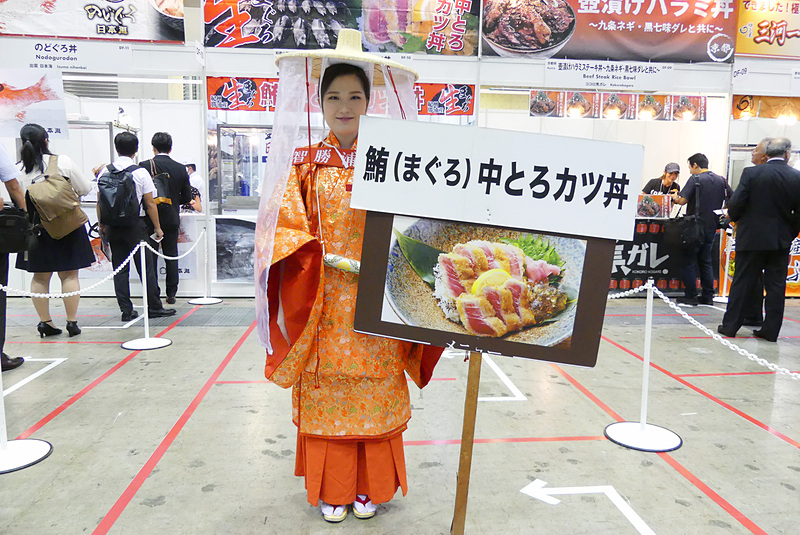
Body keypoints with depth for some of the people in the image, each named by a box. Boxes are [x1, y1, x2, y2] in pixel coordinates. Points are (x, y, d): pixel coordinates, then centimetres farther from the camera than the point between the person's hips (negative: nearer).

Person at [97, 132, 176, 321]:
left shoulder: (105, 172, 2)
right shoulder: (140, 172, -8)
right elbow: (150, 203, -6)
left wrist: (102, 224, 18)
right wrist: (157, 227, 2)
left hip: (113, 226, 4)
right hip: (136, 224, -3)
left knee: (119, 268, 8)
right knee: (145, 267, 3)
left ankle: (126, 310, 10)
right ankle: (154, 307, 9)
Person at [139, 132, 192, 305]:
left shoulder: (144, 166, -9)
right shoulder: (180, 168, 0)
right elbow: (187, 196, 5)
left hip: (151, 219, -2)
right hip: (172, 220, 3)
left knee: (150, 257, 6)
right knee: (171, 256, 10)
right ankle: (171, 293, 13)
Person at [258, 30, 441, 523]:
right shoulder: (306, 163, 4)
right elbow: (288, 225, -1)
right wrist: (314, 255, -17)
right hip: (323, 301, 0)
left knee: (375, 392, 8)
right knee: (326, 392, 8)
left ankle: (369, 487, 28)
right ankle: (331, 488, 27)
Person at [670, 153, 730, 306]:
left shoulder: (695, 179, -10)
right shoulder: (721, 180, 8)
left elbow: (682, 200, -17)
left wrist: (674, 197, 4)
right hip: (712, 226, 6)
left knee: (688, 261, 1)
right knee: (706, 261, 15)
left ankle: (690, 296, 1)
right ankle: (708, 296, 15)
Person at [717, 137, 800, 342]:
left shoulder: (752, 173, -9)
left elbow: (735, 204, -12)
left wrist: (734, 218, 9)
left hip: (752, 237, -2)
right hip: (781, 240, 2)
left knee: (741, 283, 5)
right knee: (776, 285, 9)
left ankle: (730, 325, 10)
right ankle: (771, 330, 14)